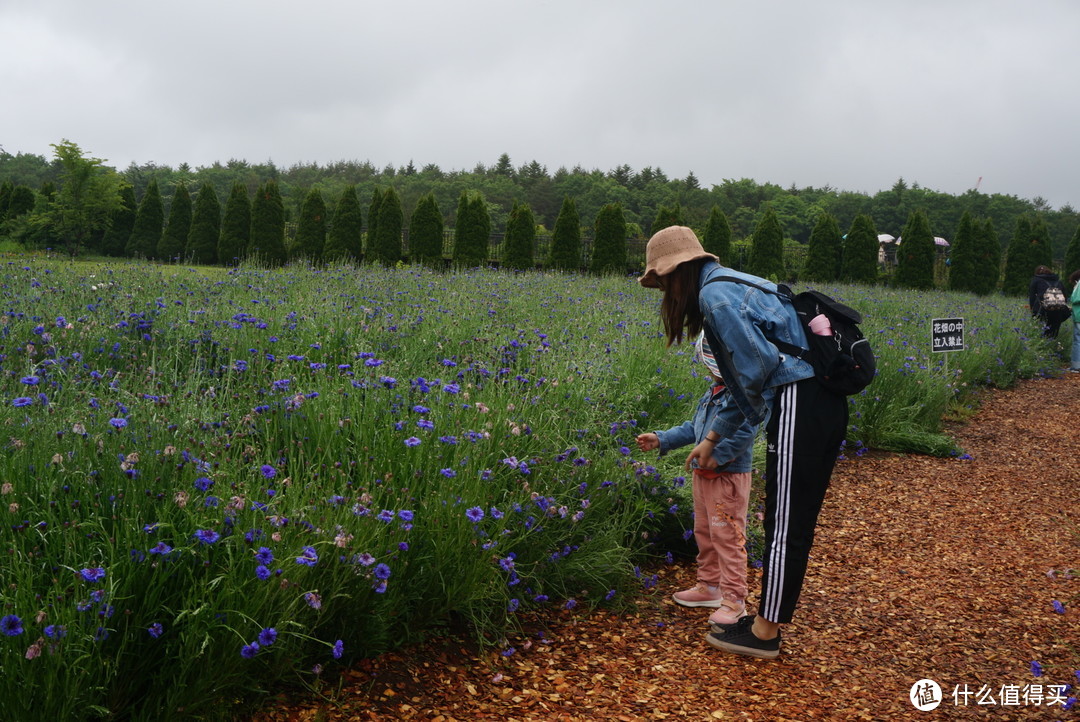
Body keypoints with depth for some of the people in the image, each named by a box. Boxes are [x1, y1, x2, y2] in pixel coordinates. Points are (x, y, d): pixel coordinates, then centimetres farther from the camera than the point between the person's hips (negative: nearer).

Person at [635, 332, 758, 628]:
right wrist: (661, 439, 14)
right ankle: (709, 586, 33)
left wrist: (716, 456, -27)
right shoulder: (713, 390, 13)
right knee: (704, 532, 19)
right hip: (703, 474, 10)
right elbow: (695, 427, 20)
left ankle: (733, 600, 3)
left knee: (727, 536, -5)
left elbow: (744, 432, -26)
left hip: (729, 476, -10)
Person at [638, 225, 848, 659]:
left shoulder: (714, 293, -9)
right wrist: (713, 437, 26)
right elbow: (749, 380, 25)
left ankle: (764, 635, 10)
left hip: (798, 407, -10)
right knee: (795, 521, 15)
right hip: (828, 406, 10)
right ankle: (768, 619, 27)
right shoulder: (735, 283, 22)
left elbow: (758, 363, -17)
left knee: (784, 524, -1)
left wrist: (760, 410, 4)